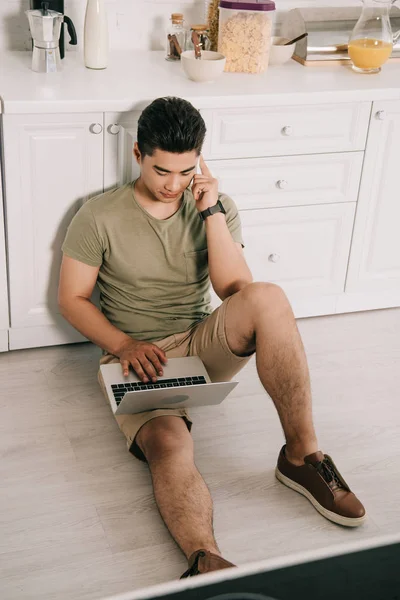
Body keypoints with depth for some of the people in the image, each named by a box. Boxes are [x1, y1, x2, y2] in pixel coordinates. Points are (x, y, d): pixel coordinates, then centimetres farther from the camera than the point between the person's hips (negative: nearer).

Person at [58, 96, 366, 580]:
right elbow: (71, 298, 1)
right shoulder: (99, 217, -3)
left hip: (201, 345, 2)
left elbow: (235, 290, -7)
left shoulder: (214, 207, 4)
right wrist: (124, 345, -16)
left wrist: (213, 213, -15)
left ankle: (302, 456, -25)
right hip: (136, 359, -2)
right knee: (170, 448, -35)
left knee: (267, 299, -30)